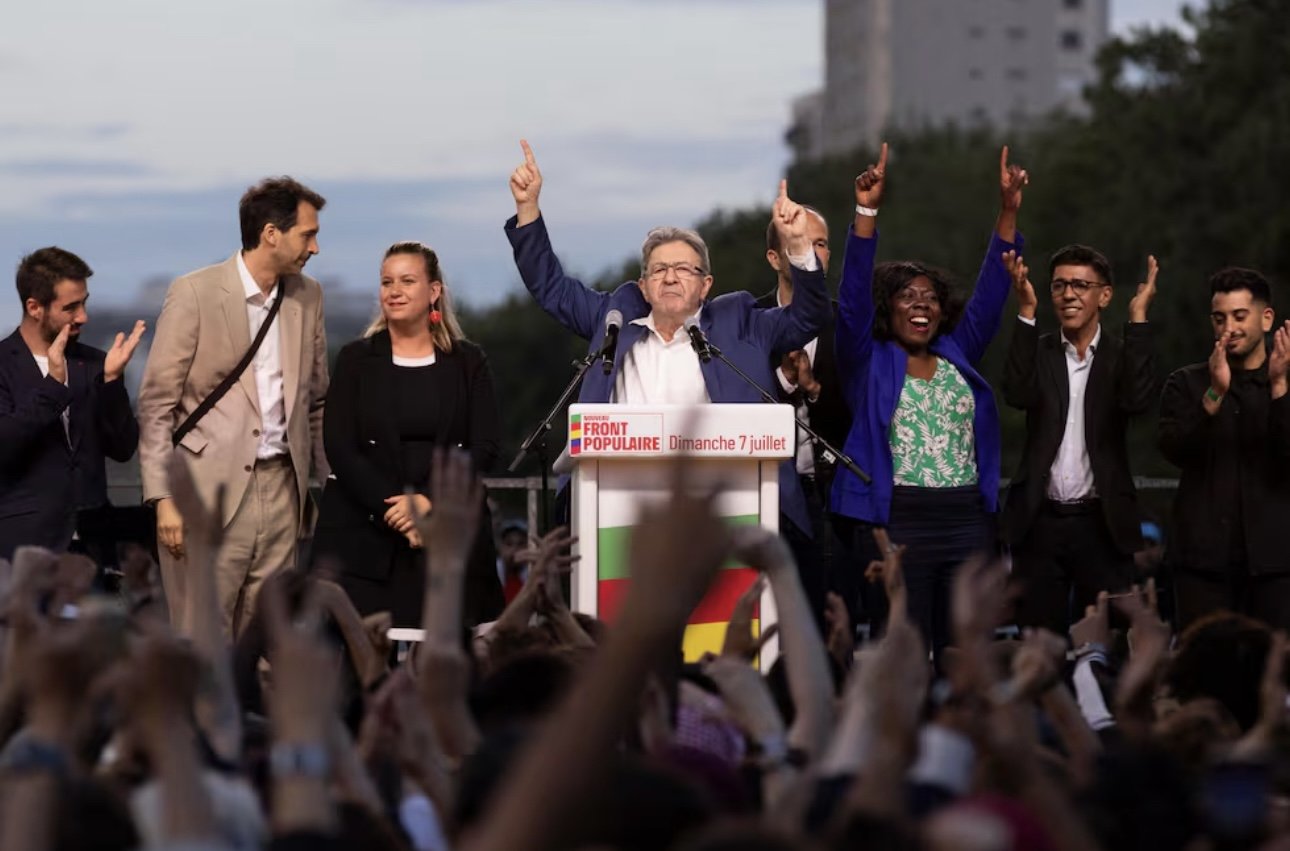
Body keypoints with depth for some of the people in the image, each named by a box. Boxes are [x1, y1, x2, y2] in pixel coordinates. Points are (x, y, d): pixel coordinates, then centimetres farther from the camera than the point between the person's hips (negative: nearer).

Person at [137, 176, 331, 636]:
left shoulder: (308, 296, 11)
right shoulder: (194, 294, -5)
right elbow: (156, 405, -5)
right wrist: (163, 498, -12)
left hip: (281, 490, 5)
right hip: (210, 492, -5)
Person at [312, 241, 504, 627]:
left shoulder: (468, 362, 10)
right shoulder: (355, 360, 9)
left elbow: (485, 446, 2)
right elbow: (339, 448, 0)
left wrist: (428, 500, -13)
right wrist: (394, 512, -12)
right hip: (364, 540, 0)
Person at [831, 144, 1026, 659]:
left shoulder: (958, 356, 15)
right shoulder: (869, 361, 5)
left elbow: (990, 294, 11)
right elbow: (853, 296, -7)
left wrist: (1008, 211, 3)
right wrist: (867, 212, -17)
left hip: (969, 523, 4)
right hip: (894, 524, -4)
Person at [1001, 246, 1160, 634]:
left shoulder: (1122, 355, 4)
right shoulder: (1038, 352, 7)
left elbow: (1138, 399, -17)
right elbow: (1018, 394, -14)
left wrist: (1138, 317, -16)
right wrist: (1027, 311, -16)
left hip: (1103, 523, -1)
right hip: (1041, 522, 1)